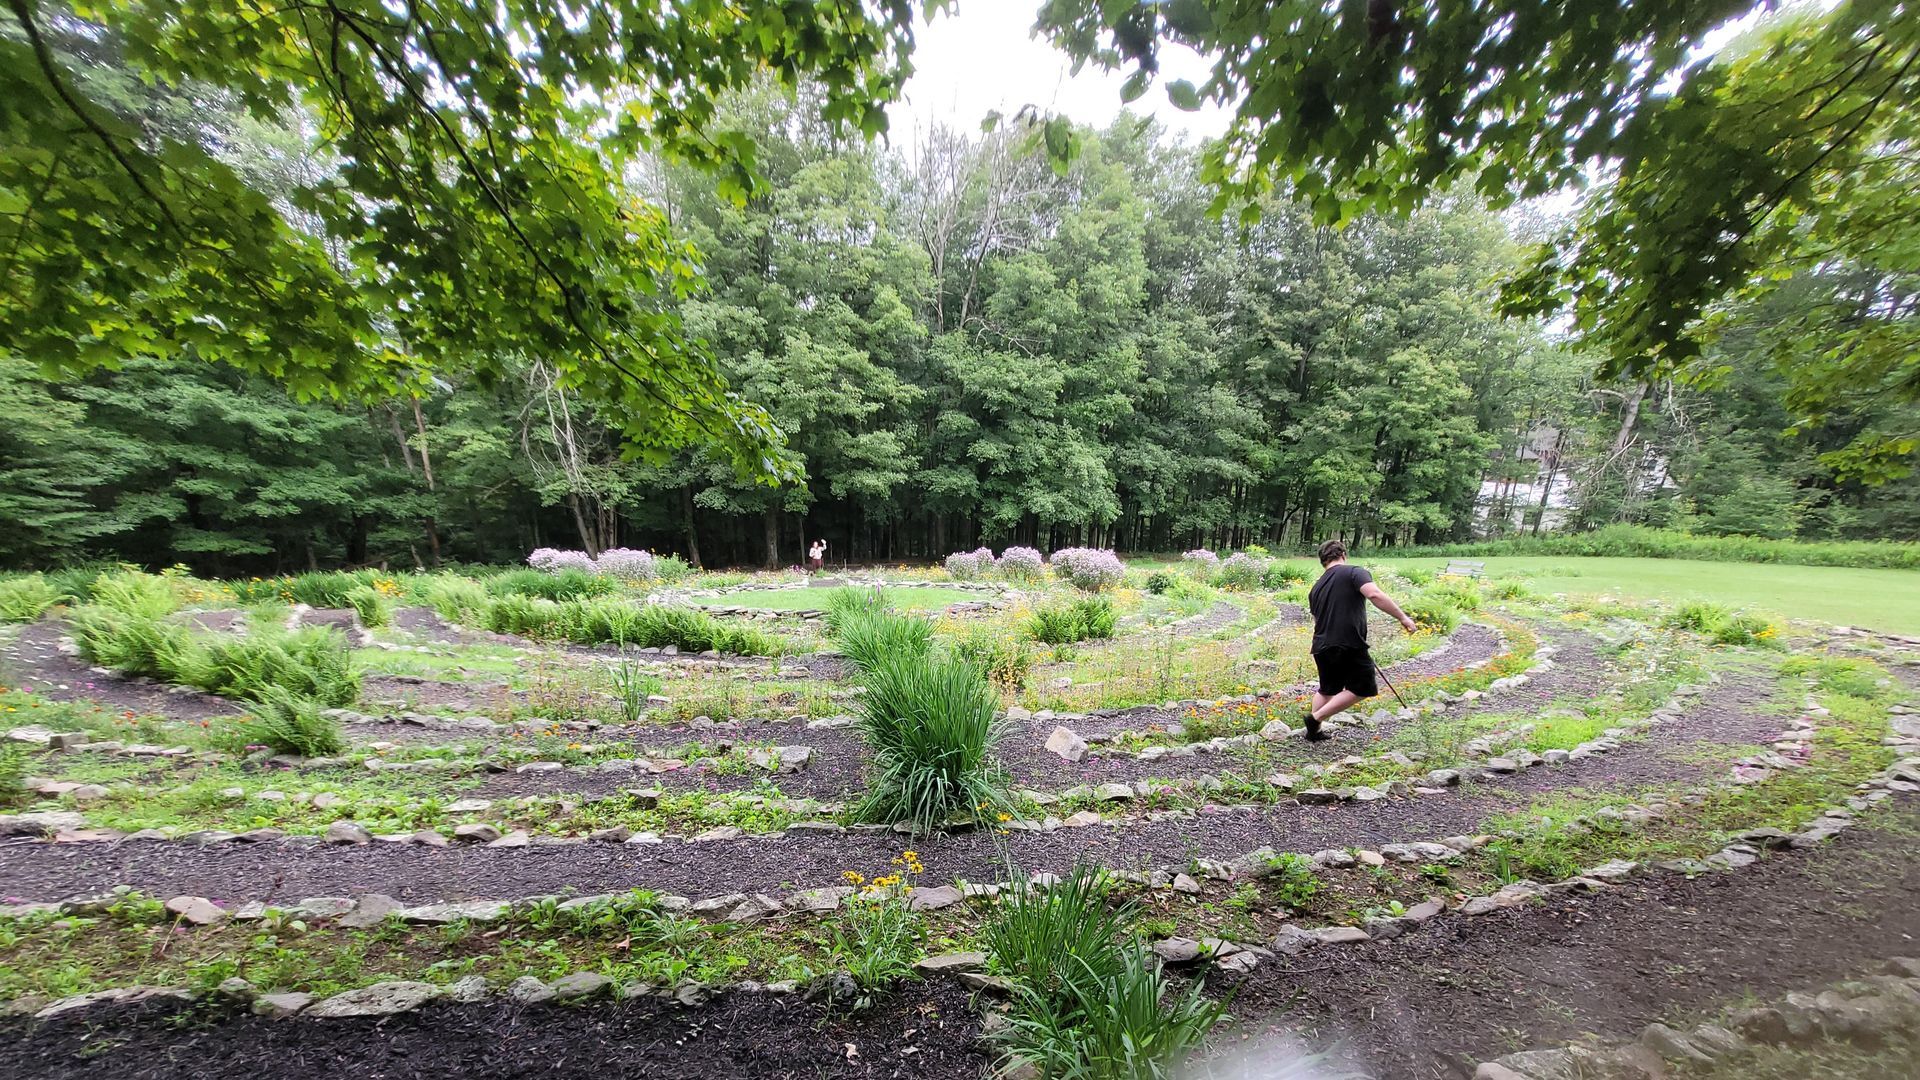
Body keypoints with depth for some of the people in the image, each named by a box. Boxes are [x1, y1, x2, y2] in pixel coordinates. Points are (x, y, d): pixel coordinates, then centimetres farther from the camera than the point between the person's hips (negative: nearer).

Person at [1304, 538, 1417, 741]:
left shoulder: (1316, 588, 16)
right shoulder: (1354, 572, -3)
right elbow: (1375, 595, -21)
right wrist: (1402, 617, -15)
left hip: (1321, 647, 7)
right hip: (1349, 646, -6)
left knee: (1327, 689, 23)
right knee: (1362, 689, 10)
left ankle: (1314, 730, 27)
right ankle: (1316, 717, 3)